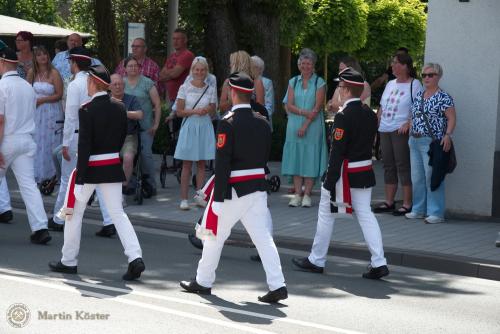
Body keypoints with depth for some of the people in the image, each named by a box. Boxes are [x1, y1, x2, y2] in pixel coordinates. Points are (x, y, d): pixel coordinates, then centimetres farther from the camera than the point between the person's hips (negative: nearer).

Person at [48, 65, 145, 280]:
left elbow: (84, 146, -17)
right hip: (113, 168, 5)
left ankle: (69, 261, 19)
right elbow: (122, 138, 10)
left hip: (91, 167, -5)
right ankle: (135, 258, -9)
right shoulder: (119, 107, 3)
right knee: (118, 213, 6)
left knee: (75, 212, 11)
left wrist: (80, 178, -15)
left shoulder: (87, 110, -15)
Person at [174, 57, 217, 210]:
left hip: (205, 128, 2)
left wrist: (209, 110, -12)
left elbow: (213, 113, 10)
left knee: (201, 163, 5)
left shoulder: (211, 89, 6)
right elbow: (179, 111, -2)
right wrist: (195, 111, -14)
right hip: (189, 126, -2)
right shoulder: (185, 88, -1)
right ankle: (184, 199, 0)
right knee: (187, 164, -1)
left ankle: (199, 195, 12)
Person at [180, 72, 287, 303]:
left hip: (234, 188, -6)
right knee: (263, 236, 3)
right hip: (257, 186, 6)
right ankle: (277, 285, -4)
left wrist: (218, 198, -15)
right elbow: (266, 156, 12)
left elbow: (222, 162, -16)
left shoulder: (228, 124, -14)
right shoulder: (262, 123, 6)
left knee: (215, 233, 10)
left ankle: (203, 281, 23)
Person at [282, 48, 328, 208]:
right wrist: (305, 112, -15)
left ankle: (307, 195, 2)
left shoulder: (319, 83, 0)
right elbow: (289, 106, 1)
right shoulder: (293, 82, 10)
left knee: (310, 158, -2)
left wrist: (306, 125, -14)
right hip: (294, 126, 3)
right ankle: (297, 194, 5)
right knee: (295, 157, 2)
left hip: (313, 126, -3)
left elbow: (317, 107, -7)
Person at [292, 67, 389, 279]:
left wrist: (330, 181, -18)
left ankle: (316, 260, 18)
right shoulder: (370, 114, 6)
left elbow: (337, 151, -20)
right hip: (365, 173, 7)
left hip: (345, 173, -7)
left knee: (326, 214, 8)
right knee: (366, 215, 7)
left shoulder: (343, 116, -18)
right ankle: (379, 263, -2)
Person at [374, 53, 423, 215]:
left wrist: (409, 123, -21)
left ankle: (407, 204, -3)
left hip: (401, 131, -7)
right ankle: (389, 202, 17)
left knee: (403, 166, -7)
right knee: (388, 166, 10)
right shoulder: (390, 84, 18)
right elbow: (382, 108, 21)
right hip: (385, 131, 7)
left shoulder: (414, 84, -4)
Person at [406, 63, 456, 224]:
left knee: (432, 177, -6)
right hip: (415, 141, 8)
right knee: (417, 178, 12)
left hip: (431, 143, -8)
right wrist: (411, 135, 15)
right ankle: (419, 209, 21)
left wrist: (447, 135, -24)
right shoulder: (419, 95, 15)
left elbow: (452, 119, -11)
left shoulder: (444, 97, -7)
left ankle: (436, 213, -2)